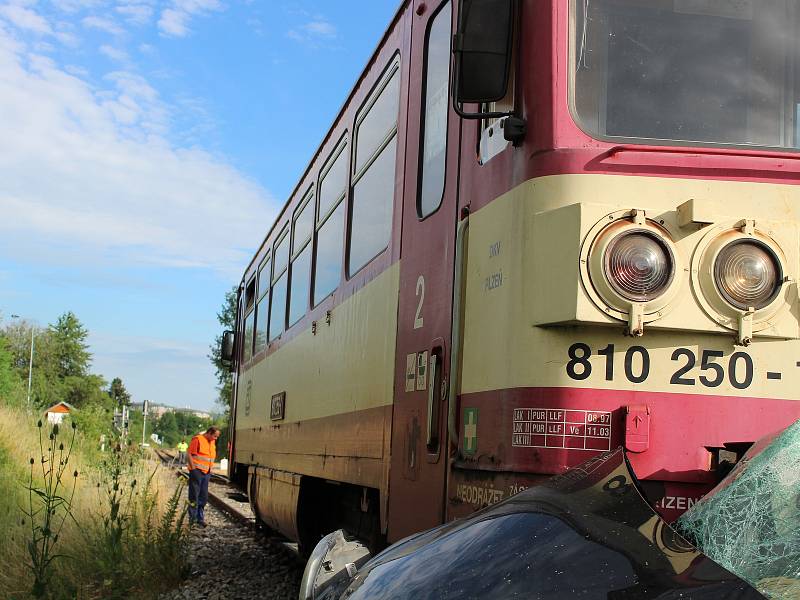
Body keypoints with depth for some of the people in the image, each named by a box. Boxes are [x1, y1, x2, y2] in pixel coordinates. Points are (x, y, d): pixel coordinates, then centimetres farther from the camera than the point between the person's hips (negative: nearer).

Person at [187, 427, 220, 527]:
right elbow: (189, 455, -12)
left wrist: (210, 469, 14)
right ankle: (193, 518, 2)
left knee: (203, 497, 10)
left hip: (206, 473, 8)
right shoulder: (198, 439, -9)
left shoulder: (212, 442, 15)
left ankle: (200, 518, 17)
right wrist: (193, 469, -15)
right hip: (197, 472, -8)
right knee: (194, 496, -2)